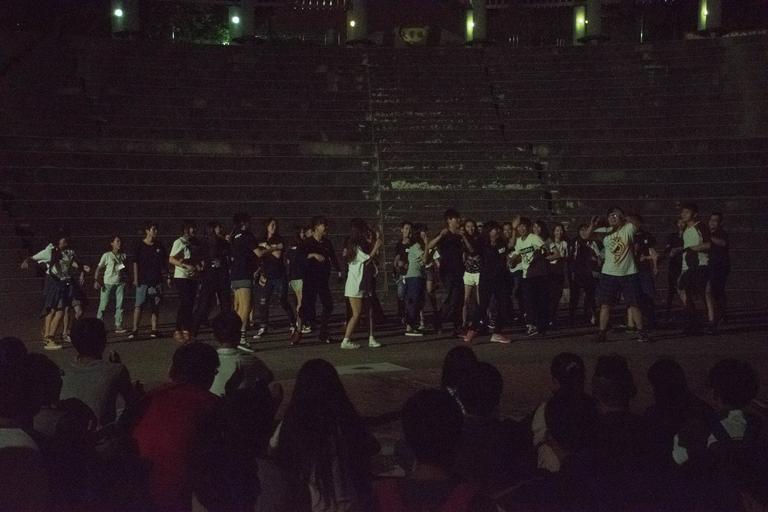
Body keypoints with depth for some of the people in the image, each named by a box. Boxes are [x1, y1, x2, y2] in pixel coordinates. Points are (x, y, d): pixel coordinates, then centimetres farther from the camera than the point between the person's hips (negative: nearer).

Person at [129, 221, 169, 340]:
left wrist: (166, 275, 9)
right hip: (143, 281, -4)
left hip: (157, 280, 4)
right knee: (139, 305, -8)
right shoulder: (139, 245, -1)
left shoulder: (159, 246, 9)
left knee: (155, 306, 5)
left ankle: (154, 330, 10)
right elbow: (135, 263, -1)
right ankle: (135, 330, -6)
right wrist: (135, 278, -5)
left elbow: (165, 261, 16)